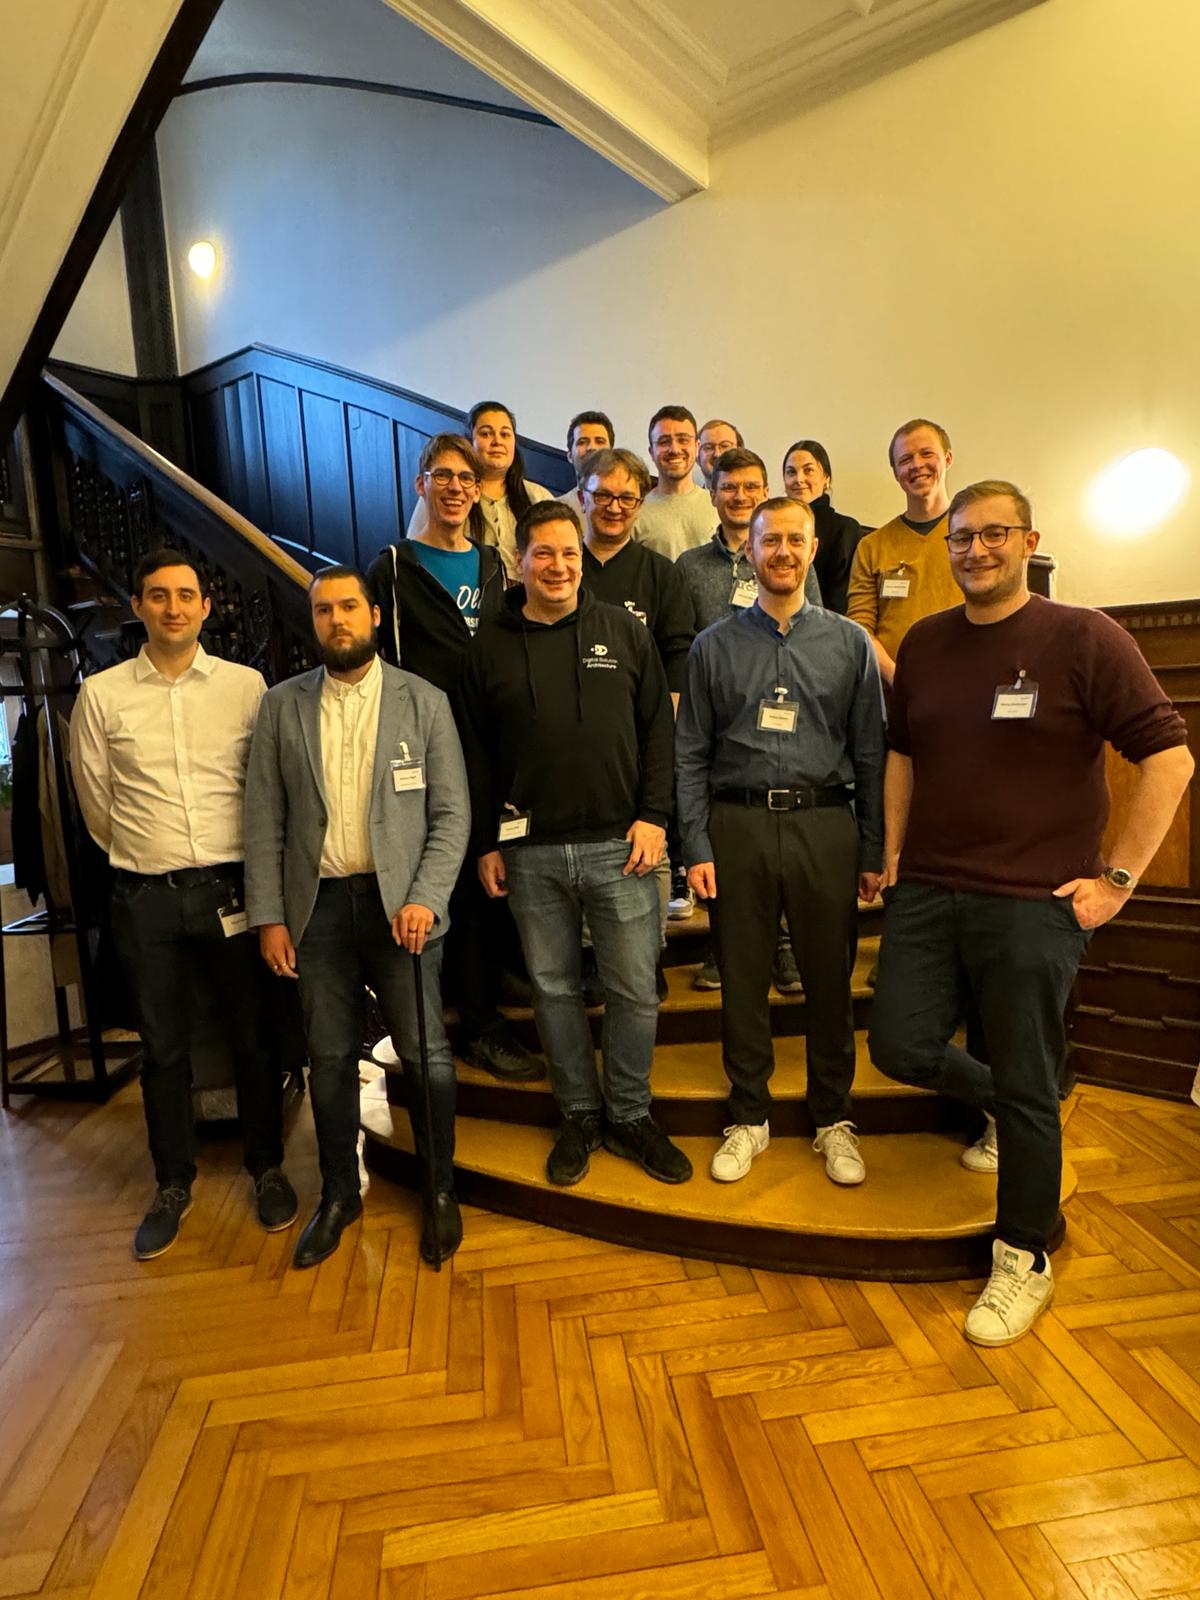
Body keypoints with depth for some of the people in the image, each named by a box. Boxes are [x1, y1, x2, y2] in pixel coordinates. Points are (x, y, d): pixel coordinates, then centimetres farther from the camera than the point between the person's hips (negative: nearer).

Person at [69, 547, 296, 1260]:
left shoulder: (246, 685, -1)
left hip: (233, 885, 0)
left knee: (255, 1035, 10)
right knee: (164, 1047, 14)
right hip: (147, 898, 1)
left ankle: (268, 1167, 31)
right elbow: (96, 799, 10)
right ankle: (174, 1185, 33)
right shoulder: (101, 695, 0)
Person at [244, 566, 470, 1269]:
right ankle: (340, 1193, 33)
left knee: (425, 1053, 3)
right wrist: (269, 916, 1)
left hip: (401, 902, -2)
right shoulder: (282, 706, 6)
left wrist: (425, 899, -13)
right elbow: (265, 820, 5)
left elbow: (451, 813, -2)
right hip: (318, 903, 2)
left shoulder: (424, 701, 1)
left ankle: (440, 1189, 25)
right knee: (330, 1058, 13)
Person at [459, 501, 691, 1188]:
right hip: (530, 852, 1)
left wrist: (654, 815, -5)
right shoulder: (492, 649, 7)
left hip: (618, 845, -1)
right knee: (554, 988, 12)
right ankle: (580, 1115, 31)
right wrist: (486, 843, 6)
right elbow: (477, 754, 9)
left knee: (635, 990, 5)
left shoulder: (624, 631, 5)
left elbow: (659, 728, 4)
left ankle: (631, 1115, 26)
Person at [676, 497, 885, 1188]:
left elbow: (871, 752, 6)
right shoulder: (715, 645, 7)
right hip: (738, 825, 0)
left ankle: (834, 1118, 29)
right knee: (743, 978, 8)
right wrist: (697, 845, -3)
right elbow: (691, 754, 4)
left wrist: (874, 849, 2)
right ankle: (750, 1117, 27)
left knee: (831, 978, 8)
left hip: (825, 825, 0)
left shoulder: (849, 642, 7)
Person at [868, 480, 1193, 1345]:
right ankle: (1004, 1105, 38)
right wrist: (892, 852, 10)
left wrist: (1118, 877, -11)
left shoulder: (1083, 637, -6)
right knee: (900, 1047, 6)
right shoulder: (924, 642, 9)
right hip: (927, 889, 5)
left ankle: (1025, 1258, 28)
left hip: (1033, 900, -4)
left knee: (1026, 1092, 6)